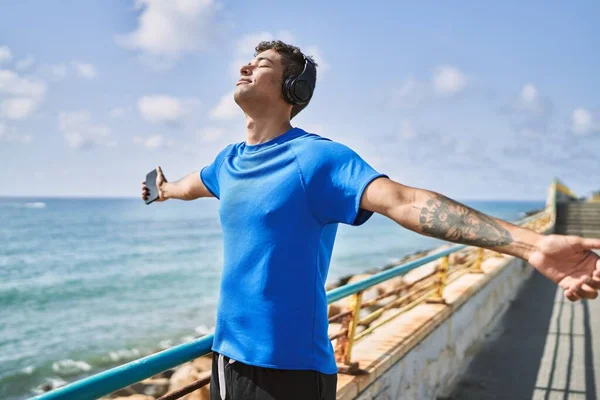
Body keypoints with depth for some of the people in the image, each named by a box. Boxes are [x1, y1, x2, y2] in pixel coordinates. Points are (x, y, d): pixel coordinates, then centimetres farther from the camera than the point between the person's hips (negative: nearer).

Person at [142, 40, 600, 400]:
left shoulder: (316, 157, -16)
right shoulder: (230, 161, 6)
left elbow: (403, 200, -30)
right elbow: (194, 184, 30)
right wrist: (163, 190, 52)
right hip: (228, 356, 7)